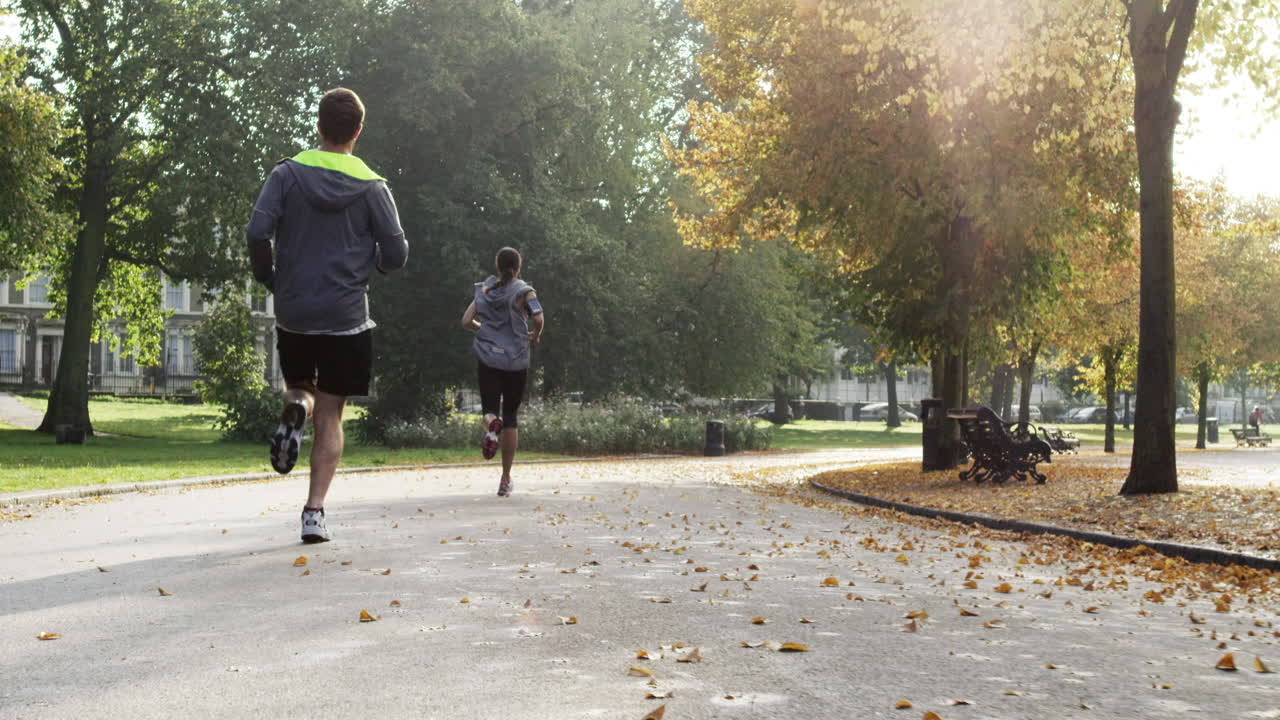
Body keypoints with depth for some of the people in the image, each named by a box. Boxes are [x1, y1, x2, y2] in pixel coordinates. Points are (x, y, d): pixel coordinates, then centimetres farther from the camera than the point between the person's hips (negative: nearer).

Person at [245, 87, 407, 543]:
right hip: (346, 317, -1)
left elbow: (257, 232, -11)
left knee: (300, 386, 26)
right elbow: (396, 256, -3)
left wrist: (269, 280, 6)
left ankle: (294, 410, -10)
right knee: (330, 416, 6)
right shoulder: (372, 187, -2)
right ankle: (314, 512, -3)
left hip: (292, 314, 1)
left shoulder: (287, 174, -1)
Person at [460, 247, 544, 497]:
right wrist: (535, 335, 1)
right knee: (510, 417, 9)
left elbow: (466, 322, 7)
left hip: (488, 358, 2)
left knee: (491, 411, 6)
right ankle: (505, 480, 9)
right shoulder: (523, 291, -4)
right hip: (516, 360, -2)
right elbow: (538, 318, -19)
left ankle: (491, 423, -36)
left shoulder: (484, 289, 8)